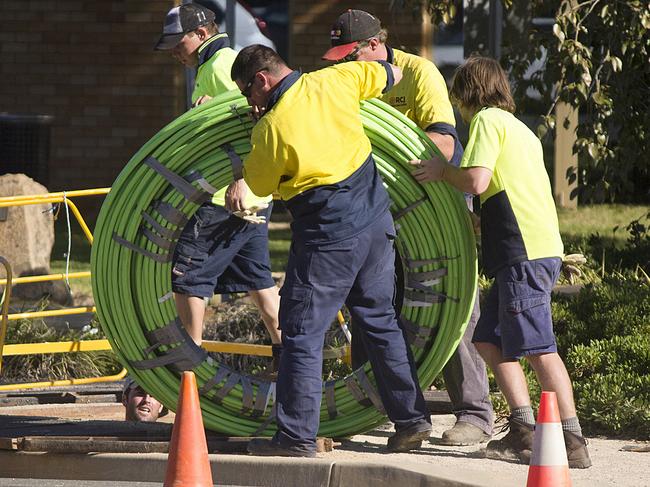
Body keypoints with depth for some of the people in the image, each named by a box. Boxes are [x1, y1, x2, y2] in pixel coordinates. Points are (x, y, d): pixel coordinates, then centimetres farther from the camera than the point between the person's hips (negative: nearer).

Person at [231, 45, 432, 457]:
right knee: (381, 320, 17)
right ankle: (412, 419, 19)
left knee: (302, 333, 1)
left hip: (328, 239, -7)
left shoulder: (272, 128, -15)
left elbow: (259, 185, 2)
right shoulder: (334, 81, -1)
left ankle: (297, 435, 1)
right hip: (376, 222, 7)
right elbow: (392, 75, 15)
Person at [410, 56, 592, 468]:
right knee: (490, 340, 13)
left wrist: (442, 171, 3)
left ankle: (573, 444, -15)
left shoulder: (488, 119, -1)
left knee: (538, 349, -12)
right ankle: (524, 432, 8)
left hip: (525, 253, -9)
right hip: (540, 247, 9)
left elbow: (476, 180, -14)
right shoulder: (521, 130, 26)